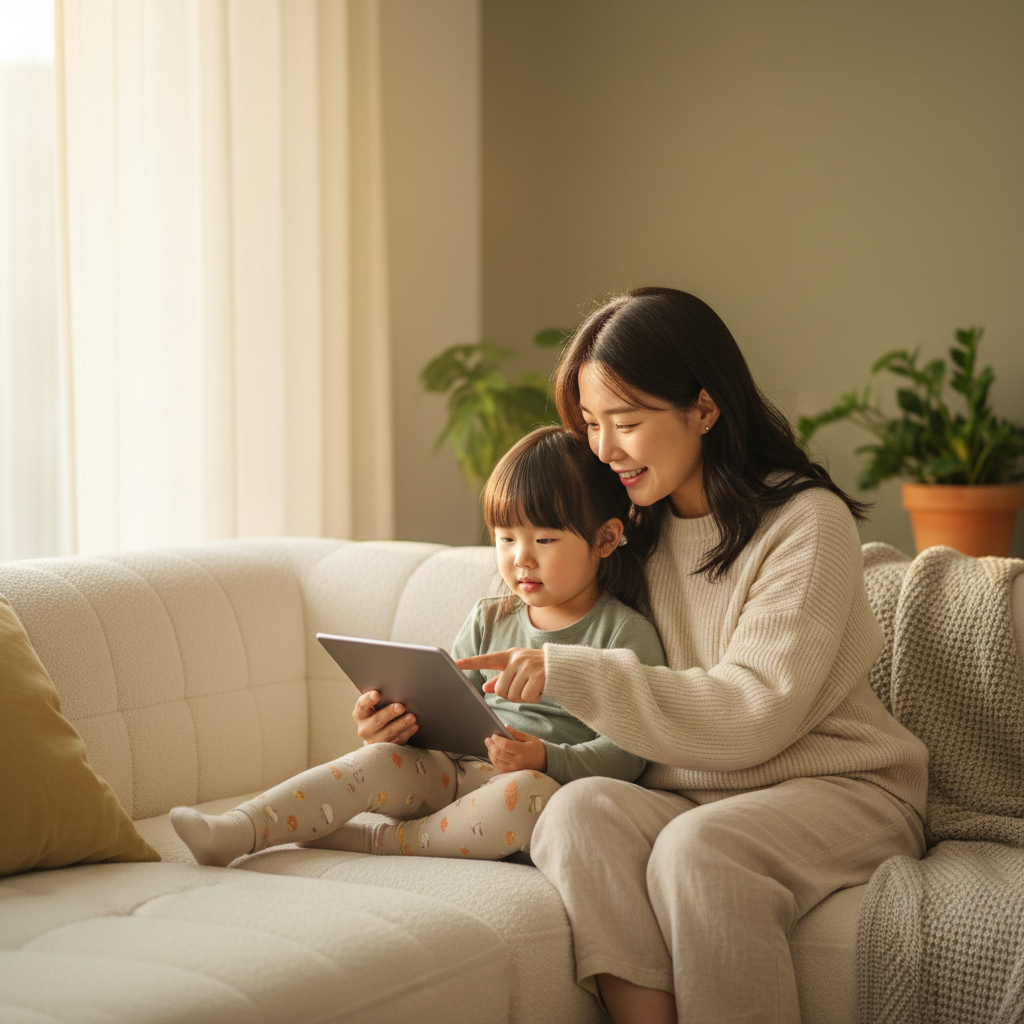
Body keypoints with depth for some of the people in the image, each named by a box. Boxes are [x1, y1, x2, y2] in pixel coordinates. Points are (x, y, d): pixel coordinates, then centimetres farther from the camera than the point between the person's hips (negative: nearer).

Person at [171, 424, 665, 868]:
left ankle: (377, 844, -22)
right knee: (381, 759, -20)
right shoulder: (489, 621, 16)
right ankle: (239, 830, -30)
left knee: (529, 791, -37)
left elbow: (627, 754, -9)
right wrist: (396, 721, -7)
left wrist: (545, 759, -26)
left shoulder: (626, 634, -2)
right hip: (460, 774, 5)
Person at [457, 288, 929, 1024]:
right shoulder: (635, 532, 12)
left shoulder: (806, 522, -8)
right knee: (579, 809, -28)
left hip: (834, 789, -5)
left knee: (697, 848, -36)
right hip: (685, 792, 5)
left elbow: (755, 713, -17)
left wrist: (572, 676, -22)